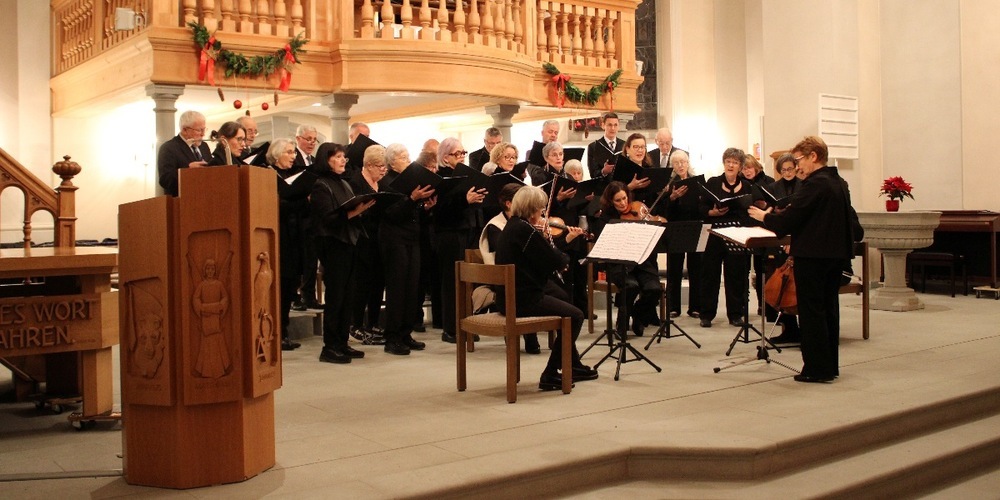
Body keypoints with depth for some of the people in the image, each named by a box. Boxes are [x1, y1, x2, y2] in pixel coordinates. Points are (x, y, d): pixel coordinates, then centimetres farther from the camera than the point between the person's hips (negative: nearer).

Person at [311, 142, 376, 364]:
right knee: (334, 297, -5)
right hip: (332, 245, -8)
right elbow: (329, 218, -16)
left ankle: (342, 343, 17)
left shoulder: (344, 184, 17)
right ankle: (329, 347, 0)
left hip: (349, 243, 8)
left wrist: (362, 209, -4)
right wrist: (352, 212, -26)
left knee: (346, 296, 10)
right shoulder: (321, 185, -7)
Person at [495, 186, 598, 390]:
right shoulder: (525, 230, -18)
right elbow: (557, 262, -15)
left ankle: (574, 366, 35)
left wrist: (566, 240, 16)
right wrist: (565, 255, 7)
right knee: (575, 315, 3)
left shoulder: (511, 227, 12)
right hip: (523, 300, -10)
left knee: (563, 303, 28)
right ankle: (551, 375, 4)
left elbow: (543, 256, 18)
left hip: (509, 297, 10)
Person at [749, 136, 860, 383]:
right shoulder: (840, 183, 12)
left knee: (811, 311, -2)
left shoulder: (814, 184, -16)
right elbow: (851, 220, 20)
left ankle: (817, 368, 0)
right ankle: (830, 365, 21)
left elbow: (789, 220, -19)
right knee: (829, 309, 14)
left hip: (812, 254, -9)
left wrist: (764, 217, -2)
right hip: (837, 252, 9)